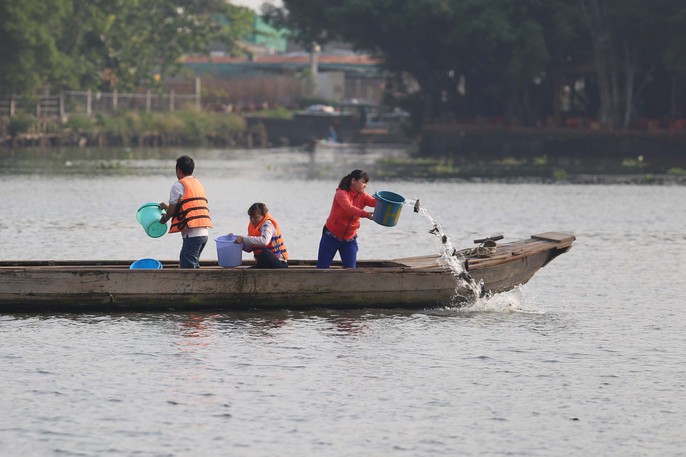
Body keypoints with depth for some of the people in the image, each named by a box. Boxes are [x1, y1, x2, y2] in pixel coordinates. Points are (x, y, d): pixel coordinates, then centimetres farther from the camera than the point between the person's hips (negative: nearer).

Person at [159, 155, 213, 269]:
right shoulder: (198, 183, 21)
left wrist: (165, 218, 19)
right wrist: (168, 207, 37)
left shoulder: (178, 185, -4)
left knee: (186, 267, -9)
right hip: (204, 232, 8)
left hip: (192, 233, -8)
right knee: (194, 266, 16)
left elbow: (172, 210, -3)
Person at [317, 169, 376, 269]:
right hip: (331, 237, -4)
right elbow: (349, 208, -35)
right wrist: (365, 214, -51)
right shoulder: (341, 193, -16)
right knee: (321, 269, 1)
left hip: (349, 240, 4)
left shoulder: (362, 196, -2)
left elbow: (374, 202, -21)